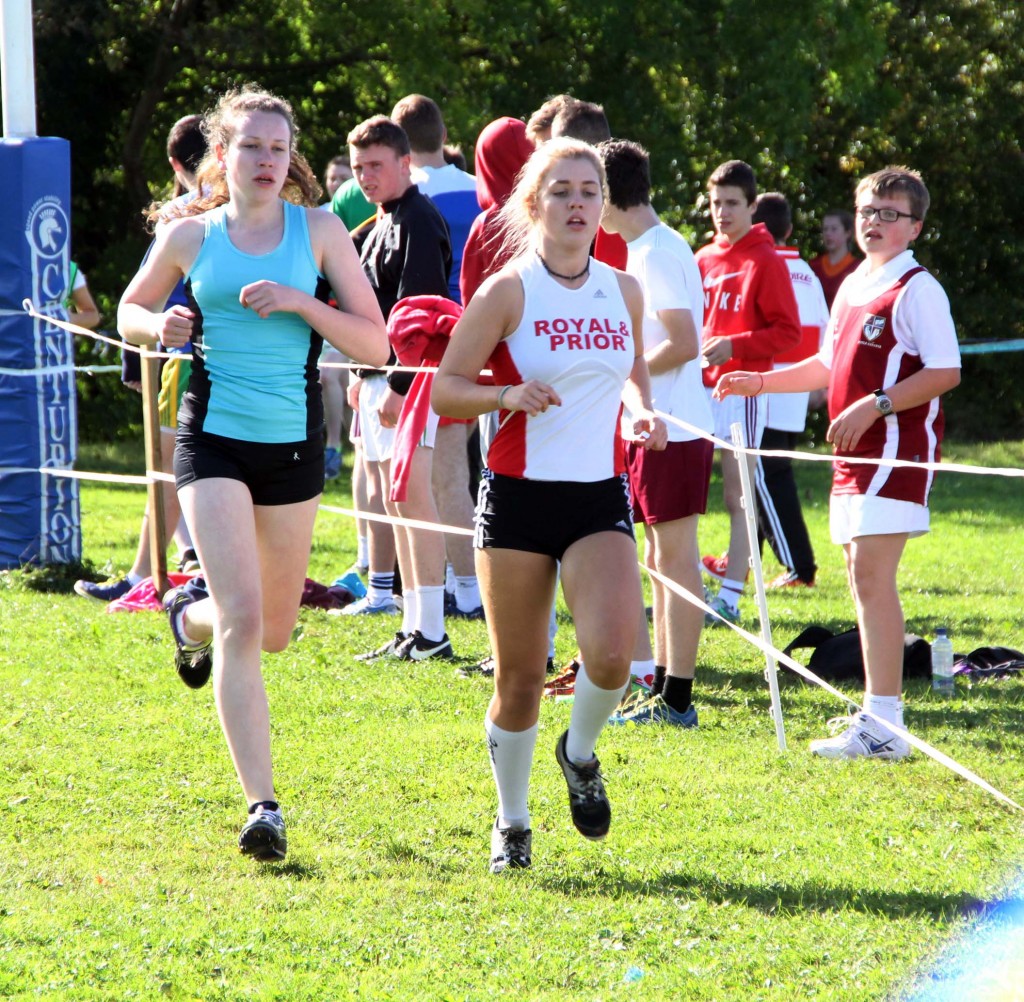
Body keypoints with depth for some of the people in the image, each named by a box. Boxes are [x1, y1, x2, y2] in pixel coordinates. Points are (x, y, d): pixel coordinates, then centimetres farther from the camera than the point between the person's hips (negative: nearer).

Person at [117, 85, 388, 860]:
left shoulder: (319, 231, 0)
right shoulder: (190, 236, 1)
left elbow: (375, 344, -3)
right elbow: (129, 312, 17)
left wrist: (301, 302, -18)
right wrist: (161, 326, -6)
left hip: (293, 444, 2)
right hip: (214, 440, -2)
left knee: (275, 631, 16)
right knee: (242, 623, -16)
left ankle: (192, 619, 52)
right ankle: (263, 805, -13)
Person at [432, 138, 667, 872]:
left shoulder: (623, 290, 7)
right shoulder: (508, 292, -5)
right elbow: (446, 387, -4)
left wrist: (642, 411, 2)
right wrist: (508, 394, -21)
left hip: (600, 499, 2)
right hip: (519, 496, -2)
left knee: (612, 652, -19)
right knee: (519, 676, 2)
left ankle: (581, 754, 13)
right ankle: (512, 823, 23)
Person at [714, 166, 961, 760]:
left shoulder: (917, 289, -10)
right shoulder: (853, 287, 17)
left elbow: (945, 372, -16)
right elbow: (830, 365, 28)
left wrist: (873, 406, -21)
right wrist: (761, 383, 21)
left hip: (896, 450, -9)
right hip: (856, 454, 9)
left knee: (872, 576, -14)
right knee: (863, 576, 11)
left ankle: (884, 725, -16)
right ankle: (878, 711, 18)